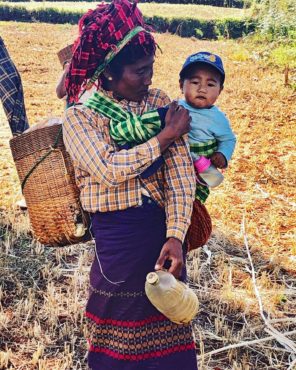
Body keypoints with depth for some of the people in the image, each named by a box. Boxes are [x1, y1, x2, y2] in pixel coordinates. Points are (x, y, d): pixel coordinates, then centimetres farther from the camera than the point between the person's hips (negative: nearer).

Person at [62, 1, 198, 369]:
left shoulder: (160, 101, 1)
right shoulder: (79, 117, -7)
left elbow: (180, 172, -6)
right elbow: (110, 170, -22)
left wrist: (176, 235, -16)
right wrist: (166, 136, -13)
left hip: (164, 229, 3)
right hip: (117, 235, -3)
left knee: (167, 329, 15)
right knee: (122, 323, 15)